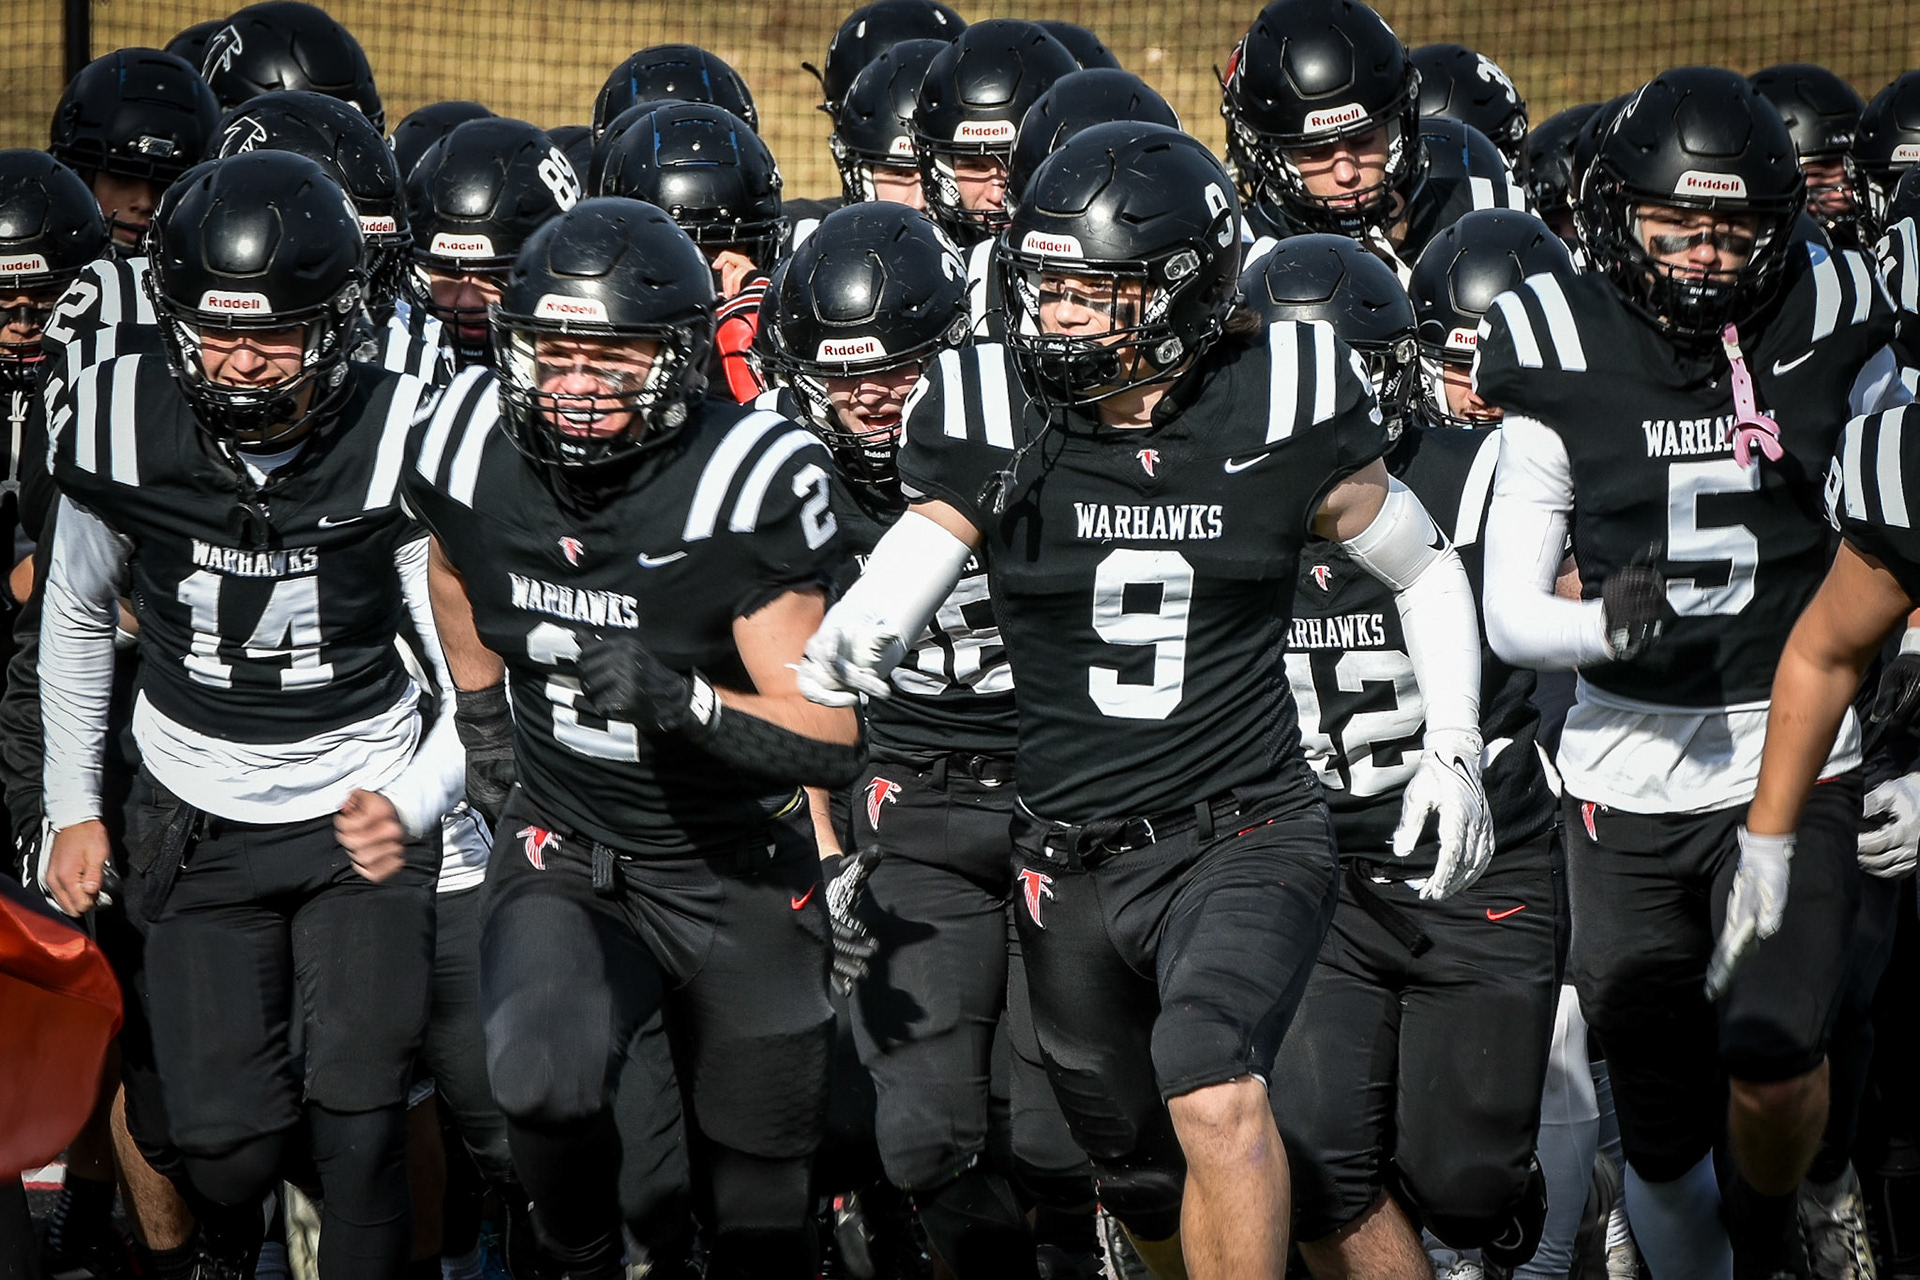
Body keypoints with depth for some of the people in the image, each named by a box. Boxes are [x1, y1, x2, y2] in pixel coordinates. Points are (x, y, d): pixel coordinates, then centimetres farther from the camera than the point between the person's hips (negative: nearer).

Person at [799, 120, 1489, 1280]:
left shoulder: (1284, 412, -6)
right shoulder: (995, 424, -4)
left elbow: (1427, 570, 10)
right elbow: (901, 580, -13)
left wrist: (1455, 744, 2)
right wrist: (842, 647, -36)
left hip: (1246, 837, -3)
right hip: (1074, 866, 3)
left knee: (1216, 1098, -30)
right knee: (1149, 1187, 17)